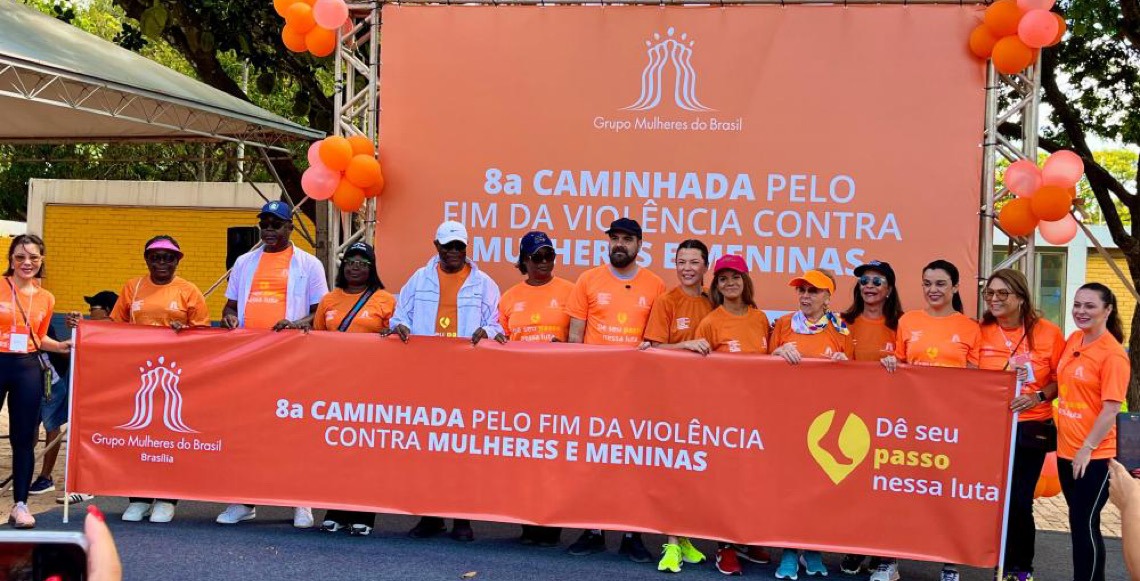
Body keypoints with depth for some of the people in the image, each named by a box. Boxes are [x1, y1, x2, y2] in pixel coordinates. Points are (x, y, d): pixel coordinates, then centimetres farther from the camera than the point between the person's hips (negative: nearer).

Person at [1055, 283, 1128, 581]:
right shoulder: (1073, 339, 6)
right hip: (1067, 450, 7)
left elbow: (1111, 409, -18)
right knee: (1079, 522, 15)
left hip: (1093, 455, -7)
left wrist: (1087, 449, -17)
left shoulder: (1113, 354, -16)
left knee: (1085, 524, -2)